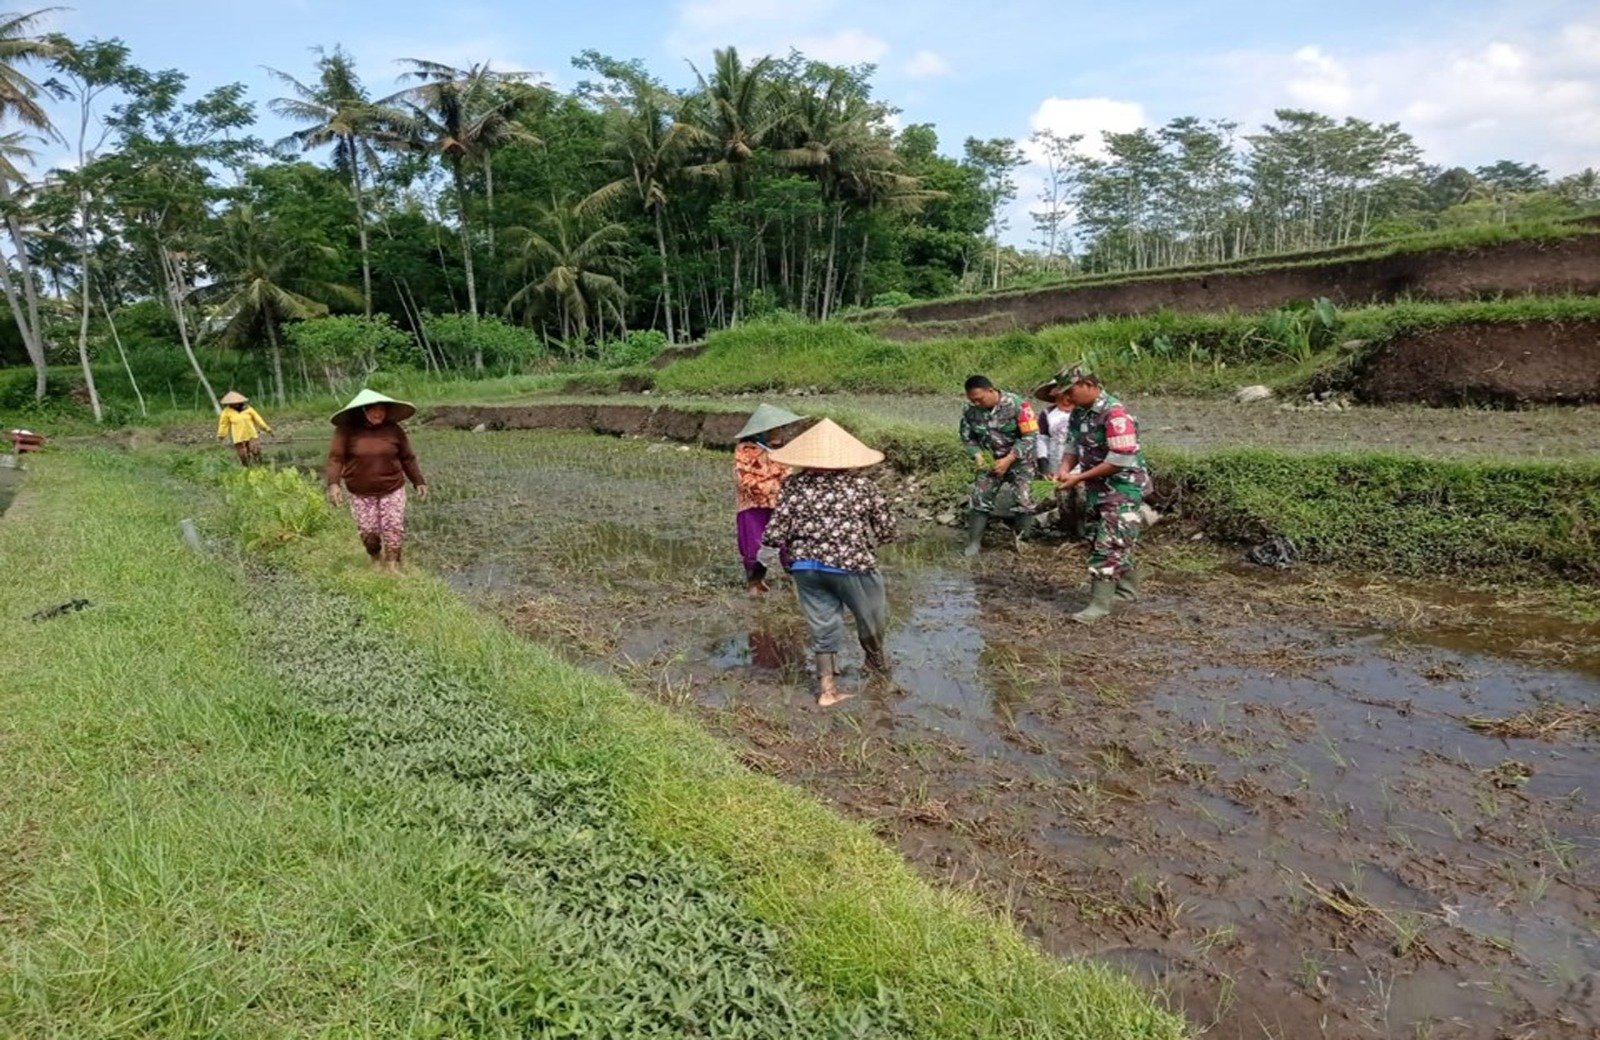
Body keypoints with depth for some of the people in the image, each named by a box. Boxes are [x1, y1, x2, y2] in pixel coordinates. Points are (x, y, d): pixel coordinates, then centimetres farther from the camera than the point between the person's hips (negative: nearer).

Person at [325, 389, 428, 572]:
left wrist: (419, 482, 6)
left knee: (394, 528, -1)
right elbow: (336, 458, -13)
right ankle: (376, 558, 34)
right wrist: (333, 483, -27)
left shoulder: (393, 430, -3)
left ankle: (393, 564, 13)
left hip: (392, 490, 1)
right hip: (361, 493, -1)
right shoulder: (347, 431, -10)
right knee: (368, 531, 5)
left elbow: (407, 458, 6)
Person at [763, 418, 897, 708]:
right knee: (872, 618, 25)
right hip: (851, 564, -2)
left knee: (823, 625, 16)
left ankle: (827, 687, 19)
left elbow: (774, 536, -5)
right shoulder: (861, 486, -5)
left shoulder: (794, 485, -4)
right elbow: (887, 530, 1)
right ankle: (876, 659, 48)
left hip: (805, 567, 2)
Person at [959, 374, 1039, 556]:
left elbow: (1030, 435, -19)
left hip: (1018, 460, -3)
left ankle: (1023, 541, 4)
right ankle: (974, 541, 3)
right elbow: (967, 438, 4)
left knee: (1023, 499, -9)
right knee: (979, 497, -4)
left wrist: (1008, 460, -24)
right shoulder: (970, 411, -10)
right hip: (991, 461, 3)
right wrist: (977, 455, -16)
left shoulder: (1016, 404, -22)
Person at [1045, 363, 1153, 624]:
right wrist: (1065, 469, -8)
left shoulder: (1114, 413, -22)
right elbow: (1074, 445, 13)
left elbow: (1121, 460, -25)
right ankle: (1127, 588, 35)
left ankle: (1099, 604, -8)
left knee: (1108, 545, -10)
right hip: (1099, 489, 9)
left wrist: (1079, 478, -22)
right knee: (1116, 542, 19)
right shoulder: (1079, 413, 5)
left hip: (1123, 489, -9)